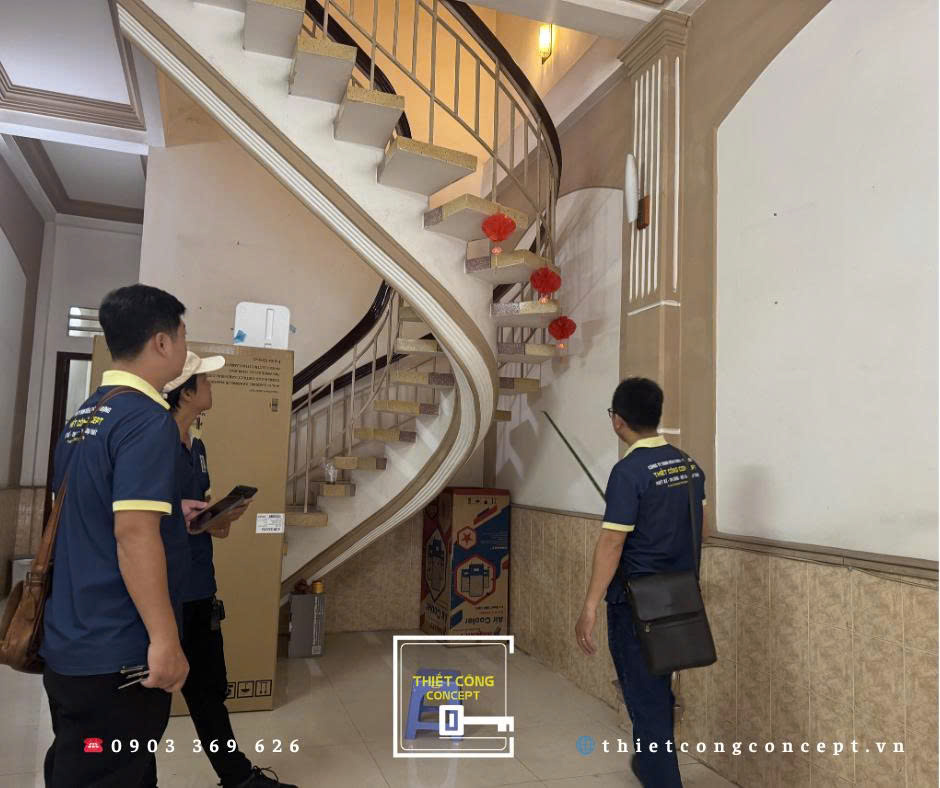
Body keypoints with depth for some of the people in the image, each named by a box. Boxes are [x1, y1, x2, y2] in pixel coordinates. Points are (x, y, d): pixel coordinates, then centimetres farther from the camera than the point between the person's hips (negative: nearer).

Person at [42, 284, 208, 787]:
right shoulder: (147, 420, -20)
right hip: (116, 655, -9)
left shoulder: (84, 416, 9)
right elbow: (134, 536, -27)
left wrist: (171, 513, 20)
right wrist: (165, 640, -23)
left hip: (70, 644, 9)